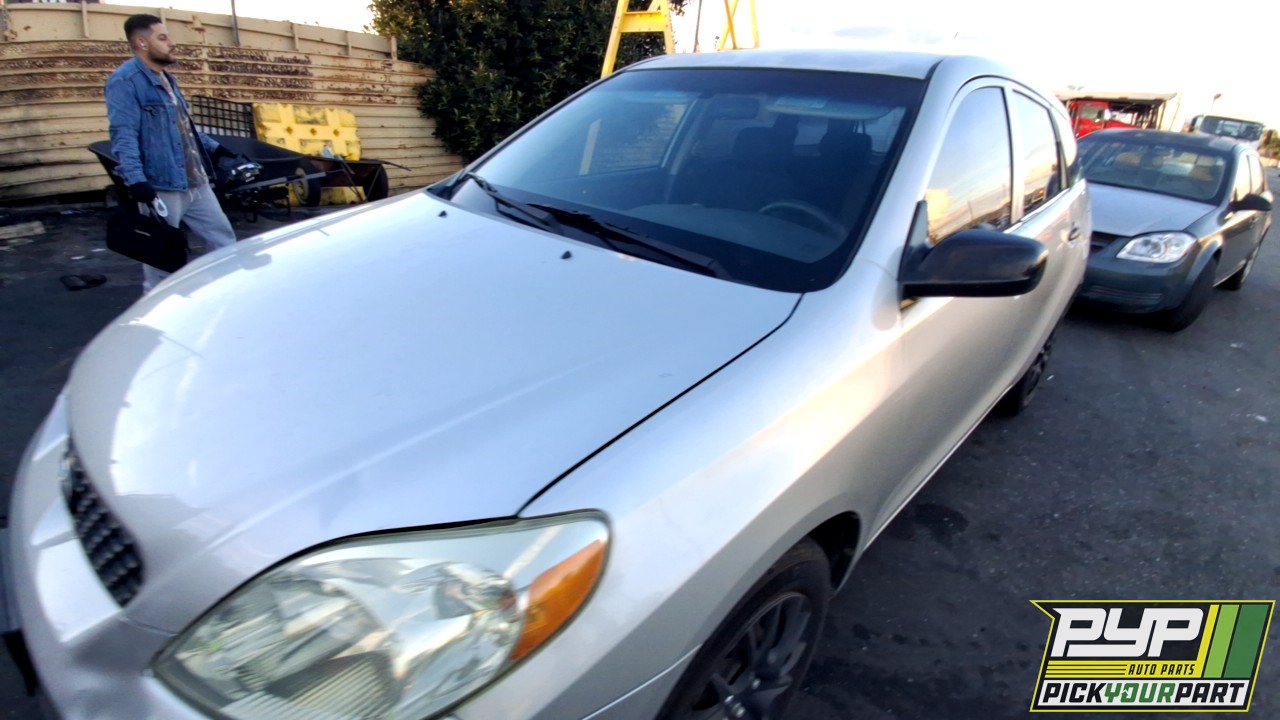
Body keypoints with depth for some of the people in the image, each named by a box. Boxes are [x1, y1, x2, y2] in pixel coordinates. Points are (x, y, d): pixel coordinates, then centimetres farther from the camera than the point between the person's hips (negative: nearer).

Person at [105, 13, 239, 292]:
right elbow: (123, 134, -20)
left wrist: (214, 147, 34)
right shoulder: (125, 81, -11)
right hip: (161, 188, -9)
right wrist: (136, 179, -30)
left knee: (224, 240, 14)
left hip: (195, 184, 9)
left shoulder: (166, 78, 18)